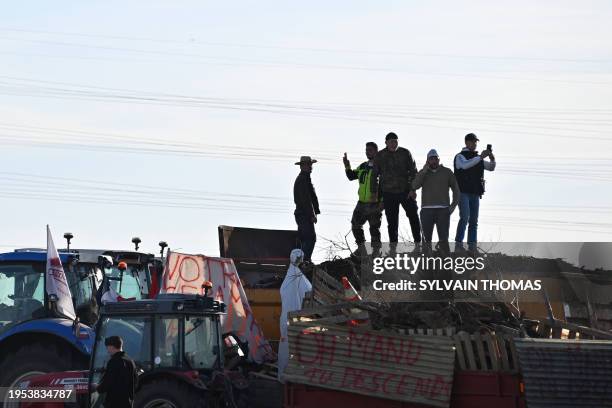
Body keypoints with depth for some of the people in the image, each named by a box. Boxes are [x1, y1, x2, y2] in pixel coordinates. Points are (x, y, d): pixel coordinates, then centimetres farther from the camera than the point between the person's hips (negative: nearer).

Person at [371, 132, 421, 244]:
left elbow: (413, 172, 0)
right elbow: (374, 175, 9)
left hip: (406, 192, 0)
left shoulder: (405, 153, 0)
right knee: (392, 222, 3)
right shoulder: (380, 156, 2)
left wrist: (412, 189, -8)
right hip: (389, 194, 0)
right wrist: (373, 193, 5)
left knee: (414, 217, 1)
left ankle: (418, 242, 12)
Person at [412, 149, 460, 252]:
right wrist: (424, 171, -10)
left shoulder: (447, 172, 9)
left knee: (443, 238, -6)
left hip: (443, 210, -1)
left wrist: (454, 205, 1)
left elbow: (456, 189, 12)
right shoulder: (422, 173, 11)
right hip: (427, 210, 1)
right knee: (426, 239, 3)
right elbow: (415, 186, -5)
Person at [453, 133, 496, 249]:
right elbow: (465, 165, -21)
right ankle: (458, 244, -17)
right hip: (463, 193, -6)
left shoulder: (478, 158, 19)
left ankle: (472, 247, 1)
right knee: (464, 218, -19)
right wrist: (480, 157, -25)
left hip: (475, 194, 6)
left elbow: (491, 168, 16)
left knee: (473, 221, 2)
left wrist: (492, 159, -6)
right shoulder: (460, 156, 1)